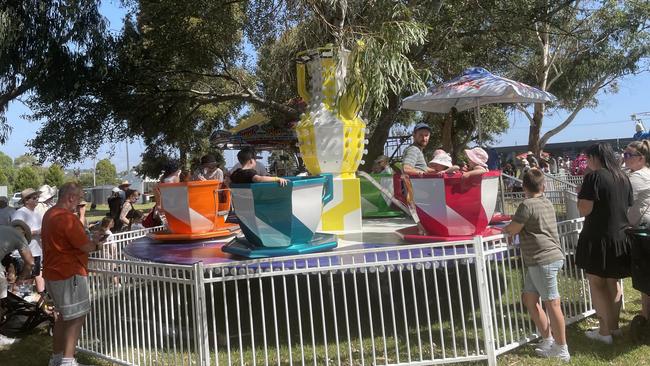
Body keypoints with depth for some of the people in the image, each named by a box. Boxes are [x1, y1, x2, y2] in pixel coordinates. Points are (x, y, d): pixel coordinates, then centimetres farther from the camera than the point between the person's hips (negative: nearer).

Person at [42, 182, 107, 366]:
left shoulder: (50, 214, 10)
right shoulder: (68, 218, -22)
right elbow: (86, 247, -19)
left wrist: (90, 238, 10)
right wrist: (96, 244, 2)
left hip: (53, 273, 10)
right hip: (69, 275, -10)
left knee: (64, 315, 20)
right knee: (76, 317, 0)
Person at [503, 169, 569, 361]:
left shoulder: (527, 205, -12)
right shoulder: (547, 203, 15)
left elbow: (513, 229, -7)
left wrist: (502, 229, 12)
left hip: (544, 260, -10)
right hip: (537, 261, 10)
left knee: (552, 303, -3)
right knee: (529, 298, 15)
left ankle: (562, 350, 5)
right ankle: (548, 340, 22)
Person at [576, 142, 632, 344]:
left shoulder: (594, 177, -16)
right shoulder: (623, 178, 7)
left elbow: (584, 210, -19)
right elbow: (627, 206, 17)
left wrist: (581, 194, -3)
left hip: (598, 238, -7)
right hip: (620, 237, 7)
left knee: (597, 284, 4)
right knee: (613, 282, 19)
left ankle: (604, 331, 9)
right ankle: (614, 325, 28)